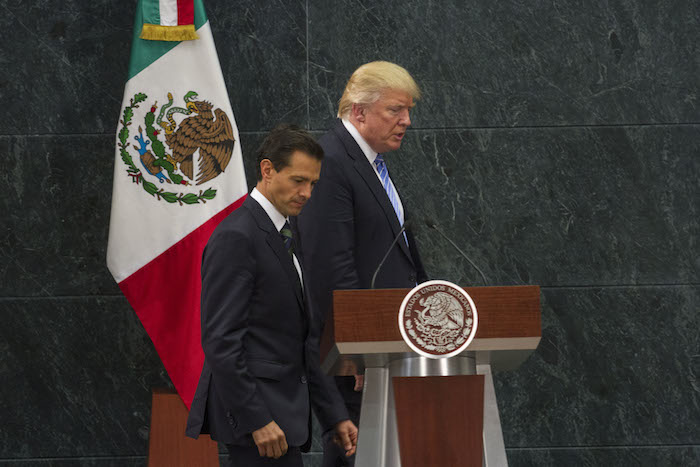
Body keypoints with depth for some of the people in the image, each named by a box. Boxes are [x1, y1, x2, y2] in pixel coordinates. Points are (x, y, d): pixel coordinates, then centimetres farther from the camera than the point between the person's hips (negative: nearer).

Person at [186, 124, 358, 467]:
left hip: (281, 408, 9)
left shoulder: (285, 239, 18)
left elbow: (305, 339, 21)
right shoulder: (236, 237, -12)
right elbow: (220, 341, -18)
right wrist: (256, 420, -22)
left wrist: (335, 416, 16)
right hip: (252, 412, -9)